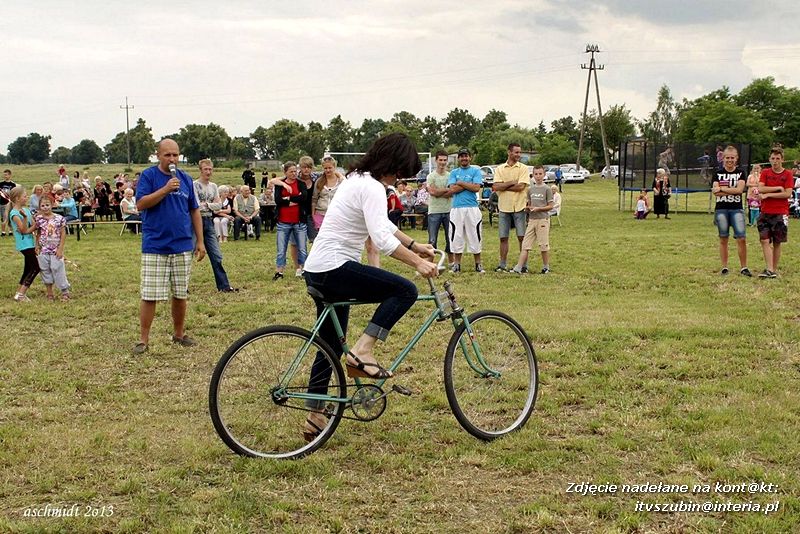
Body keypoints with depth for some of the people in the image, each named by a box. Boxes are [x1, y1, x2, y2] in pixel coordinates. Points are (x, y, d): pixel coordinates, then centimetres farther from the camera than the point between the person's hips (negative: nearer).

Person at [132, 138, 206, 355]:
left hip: (183, 246, 4)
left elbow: (194, 211, 14)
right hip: (155, 246, -4)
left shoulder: (185, 179, 10)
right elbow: (141, 204, -12)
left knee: (180, 294, 10)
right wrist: (165, 189, -20)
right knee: (150, 295, -4)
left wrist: (200, 241, 10)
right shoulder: (148, 175, -2)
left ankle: (179, 334, 23)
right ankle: (143, 340, 3)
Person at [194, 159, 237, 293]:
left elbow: (219, 205, 4)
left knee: (216, 256, 5)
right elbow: (197, 206, -16)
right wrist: (211, 205, -3)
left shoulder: (213, 186, 13)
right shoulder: (194, 185, -7)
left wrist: (206, 204, -10)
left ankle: (223, 285, 8)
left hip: (209, 222, 6)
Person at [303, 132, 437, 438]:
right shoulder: (372, 188, -15)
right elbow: (382, 239, -26)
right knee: (405, 290, -12)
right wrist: (418, 263, -23)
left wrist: (415, 246, 24)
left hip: (318, 272, 11)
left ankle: (315, 419, 21)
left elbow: (383, 225, 27)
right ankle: (362, 352, -14)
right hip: (336, 268, -11)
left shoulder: (358, 179, 17)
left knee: (331, 346, 16)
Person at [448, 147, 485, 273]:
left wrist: (460, 183, -4)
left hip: (472, 208, -2)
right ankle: (456, 264, 11)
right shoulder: (454, 172, 12)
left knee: (474, 236, 1)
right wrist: (469, 184, -5)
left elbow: (476, 187, -8)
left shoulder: (475, 171, 7)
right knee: (457, 236, 4)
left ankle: (478, 264, 8)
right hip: (456, 208, 2)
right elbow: (452, 189, -3)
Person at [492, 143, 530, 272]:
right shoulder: (500, 169, 6)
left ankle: (524, 264, 8)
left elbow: (521, 186, -13)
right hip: (504, 208, 2)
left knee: (522, 237, 1)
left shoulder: (523, 168, 0)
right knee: (503, 238, 5)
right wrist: (512, 182, -12)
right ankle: (502, 265, 12)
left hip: (519, 207, -2)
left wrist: (502, 186, -6)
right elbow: (496, 186, -6)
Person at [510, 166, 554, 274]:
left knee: (544, 245, 1)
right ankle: (518, 268, -5)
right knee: (525, 244, 0)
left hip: (543, 219, -5)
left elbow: (550, 206, -4)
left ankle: (546, 267, 15)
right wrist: (528, 207, -3)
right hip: (532, 220, 5)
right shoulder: (530, 190, 12)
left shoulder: (547, 189, -3)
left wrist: (538, 208, -16)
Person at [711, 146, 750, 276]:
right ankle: (724, 267, 13)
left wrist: (721, 189, -11)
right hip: (721, 209, 1)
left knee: (741, 238, -8)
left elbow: (740, 189, -11)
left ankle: (743, 267, 0)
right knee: (723, 239, 6)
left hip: (736, 209, -1)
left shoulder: (740, 173, 4)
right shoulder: (718, 173, 5)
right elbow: (715, 193, -7)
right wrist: (733, 190, -15)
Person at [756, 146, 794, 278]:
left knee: (777, 243, 4)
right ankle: (769, 270, -11)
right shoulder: (765, 172, 7)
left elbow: (787, 194, -10)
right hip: (765, 212, 2)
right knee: (765, 240, -9)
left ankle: (774, 269, 13)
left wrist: (768, 194, -10)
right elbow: (760, 189, -7)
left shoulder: (787, 174, 0)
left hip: (780, 213, -2)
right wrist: (778, 188, -12)